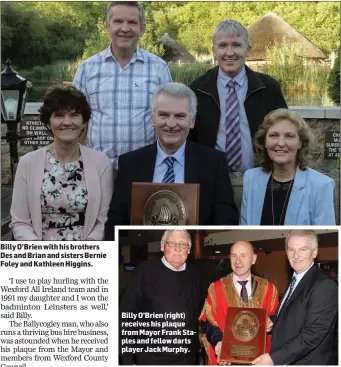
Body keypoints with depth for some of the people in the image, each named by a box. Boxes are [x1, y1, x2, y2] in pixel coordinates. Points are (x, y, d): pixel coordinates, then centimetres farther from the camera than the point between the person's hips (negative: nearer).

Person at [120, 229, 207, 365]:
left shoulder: (195, 273, 6)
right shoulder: (145, 271, -7)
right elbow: (126, 314, -8)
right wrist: (127, 358, -10)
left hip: (188, 357, 4)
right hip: (151, 357, -3)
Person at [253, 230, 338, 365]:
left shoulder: (325, 285, -19)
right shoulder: (295, 280, 9)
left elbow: (312, 334, -24)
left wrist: (274, 358, -26)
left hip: (307, 362, -8)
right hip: (284, 361, 8)